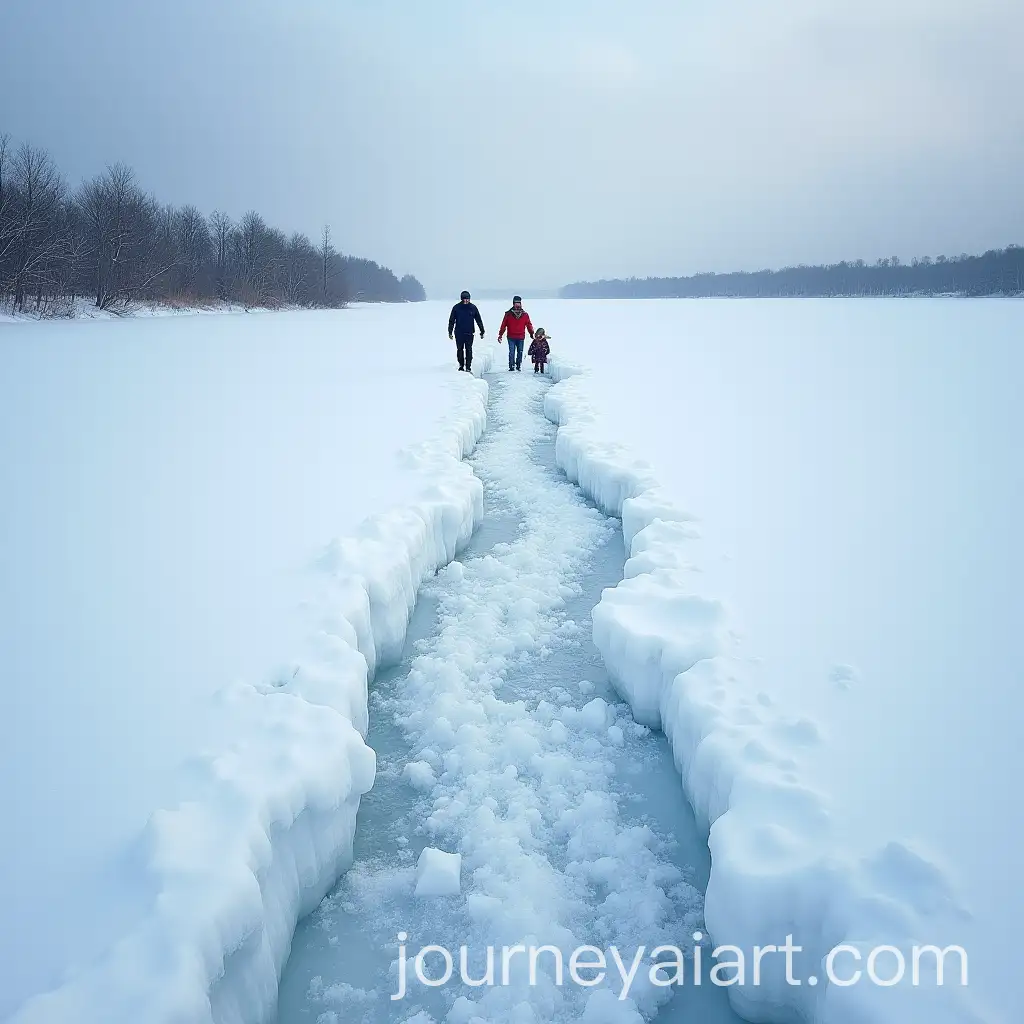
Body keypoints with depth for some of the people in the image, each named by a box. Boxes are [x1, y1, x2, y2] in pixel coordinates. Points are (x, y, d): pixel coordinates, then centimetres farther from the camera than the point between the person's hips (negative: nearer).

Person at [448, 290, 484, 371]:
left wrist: (482, 331, 8)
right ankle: (461, 366, 18)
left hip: (469, 333, 0)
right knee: (460, 350, 7)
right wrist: (450, 332, -1)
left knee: (469, 350, -2)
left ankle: (468, 367, -1)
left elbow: (479, 320, 9)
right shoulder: (456, 307, -1)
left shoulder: (473, 308, 1)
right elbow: (451, 320, 3)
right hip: (459, 333, 0)